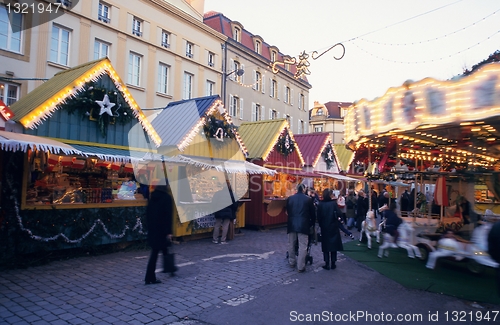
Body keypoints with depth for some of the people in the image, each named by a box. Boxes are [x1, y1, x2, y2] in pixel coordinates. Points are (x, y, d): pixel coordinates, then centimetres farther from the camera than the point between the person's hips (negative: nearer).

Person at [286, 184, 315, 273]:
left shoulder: (289, 198, 1)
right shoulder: (308, 199, -5)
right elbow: (313, 213, 3)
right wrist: (311, 223, 18)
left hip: (292, 225, 3)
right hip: (303, 225, -3)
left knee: (291, 244, 17)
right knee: (302, 246, 1)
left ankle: (292, 262, 31)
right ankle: (301, 266, 2)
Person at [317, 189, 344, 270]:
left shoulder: (320, 204, -8)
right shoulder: (334, 203, -10)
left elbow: (319, 217, -7)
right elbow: (339, 214, -15)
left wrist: (321, 225, 8)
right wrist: (335, 216, 6)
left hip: (324, 227, 0)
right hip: (333, 227, 0)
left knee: (326, 245, 8)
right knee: (333, 244, 10)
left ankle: (327, 264, 10)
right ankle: (333, 263, 14)